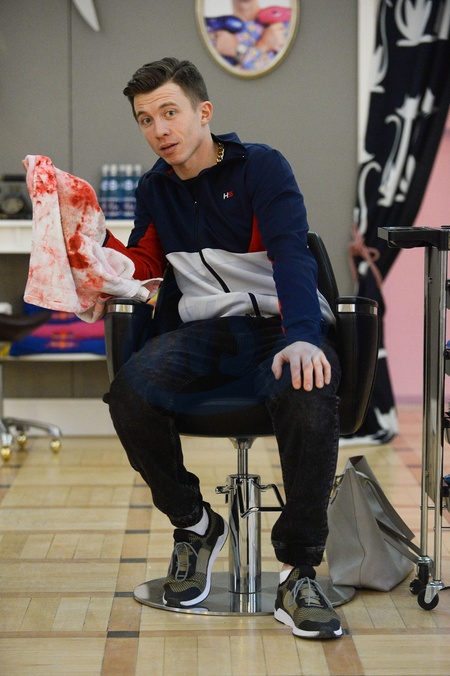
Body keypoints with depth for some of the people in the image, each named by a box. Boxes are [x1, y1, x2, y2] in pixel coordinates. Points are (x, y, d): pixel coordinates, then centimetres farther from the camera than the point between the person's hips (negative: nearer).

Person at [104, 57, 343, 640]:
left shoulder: (261, 166, -2)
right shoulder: (155, 189, 16)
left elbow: (291, 255, -16)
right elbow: (142, 268, 26)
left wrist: (299, 337, -34)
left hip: (283, 325, -4)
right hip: (210, 329, 4)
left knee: (306, 396, -39)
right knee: (130, 393, -29)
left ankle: (298, 571, -24)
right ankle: (193, 526, -3)